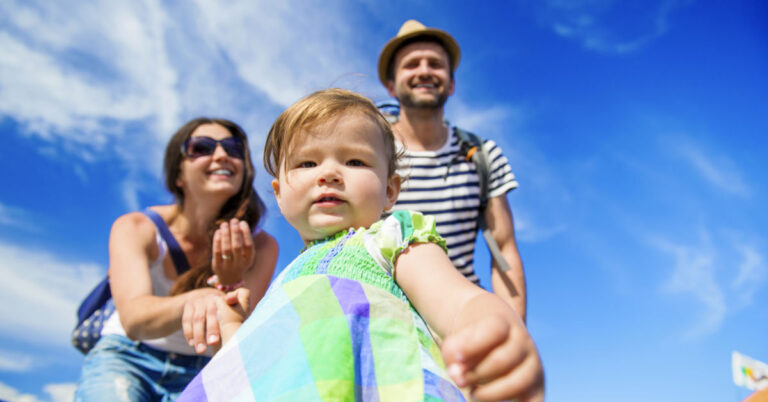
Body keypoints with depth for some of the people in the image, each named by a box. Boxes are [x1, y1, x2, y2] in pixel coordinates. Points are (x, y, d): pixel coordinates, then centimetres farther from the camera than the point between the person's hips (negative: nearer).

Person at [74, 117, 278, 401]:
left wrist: (231, 283, -34)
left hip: (198, 375, 2)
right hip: (126, 359, -2)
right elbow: (133, 319, -25)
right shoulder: (135, 228, -9)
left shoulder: (261, 247, -10)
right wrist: (194, 300, -45)